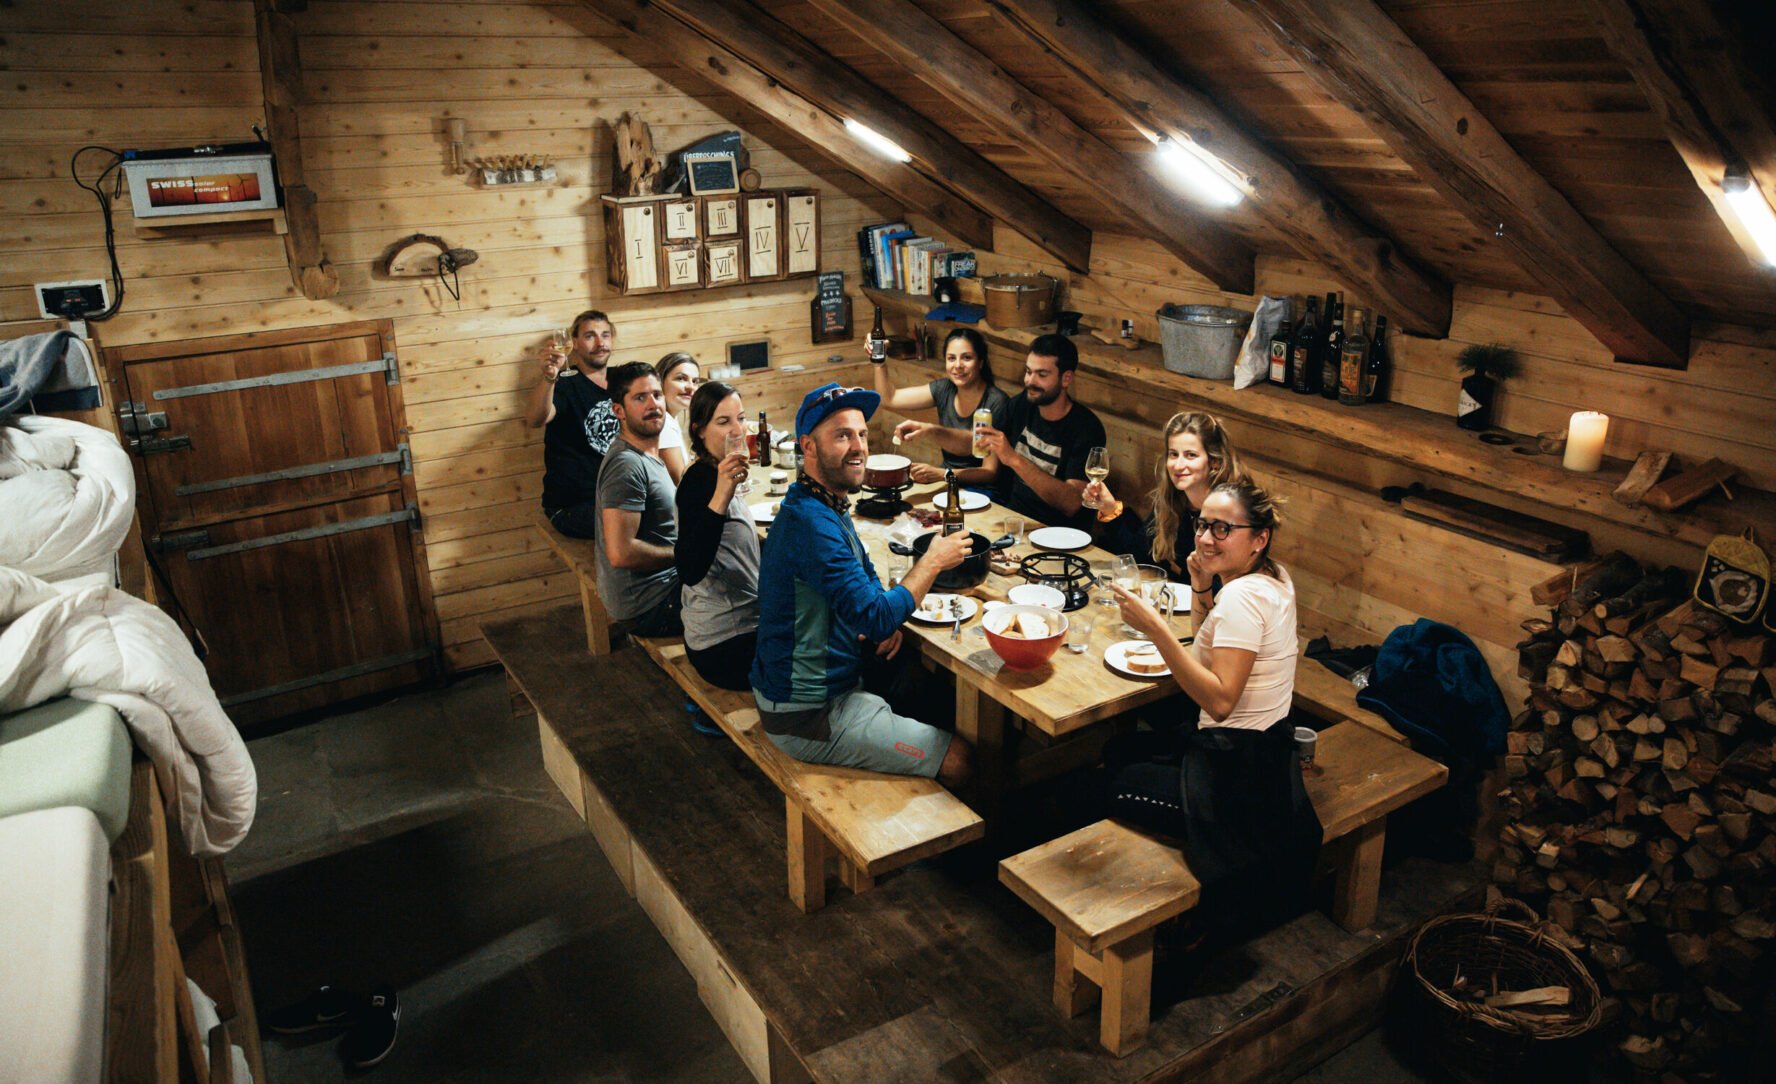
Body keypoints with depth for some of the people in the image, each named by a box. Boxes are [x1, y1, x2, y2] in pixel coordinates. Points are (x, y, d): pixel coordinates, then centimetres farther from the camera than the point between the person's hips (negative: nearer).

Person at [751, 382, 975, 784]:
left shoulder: (830, 506, 8)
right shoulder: (811, 523, -26)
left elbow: (866, 582, 17)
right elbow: (876, 618, -28)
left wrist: (885, 621, -5)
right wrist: (932, 562, -15)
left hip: (836, 682, 10)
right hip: (809, 717, -10)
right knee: (960, 760, -8)